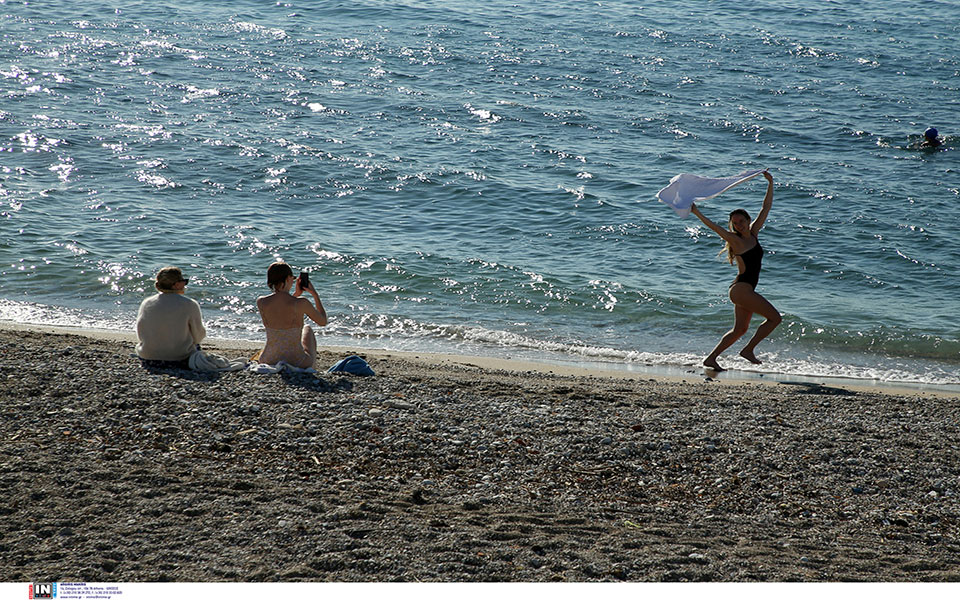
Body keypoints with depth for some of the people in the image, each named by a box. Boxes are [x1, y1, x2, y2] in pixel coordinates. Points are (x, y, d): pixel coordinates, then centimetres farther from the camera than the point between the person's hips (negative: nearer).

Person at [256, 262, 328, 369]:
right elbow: (323, 322, 0)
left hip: (269, 361, 2)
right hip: (298, 363, -2)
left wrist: (296, 294, 14)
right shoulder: (301, 303, -19)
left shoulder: (261, 302, -10)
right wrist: (315, 294, 8)